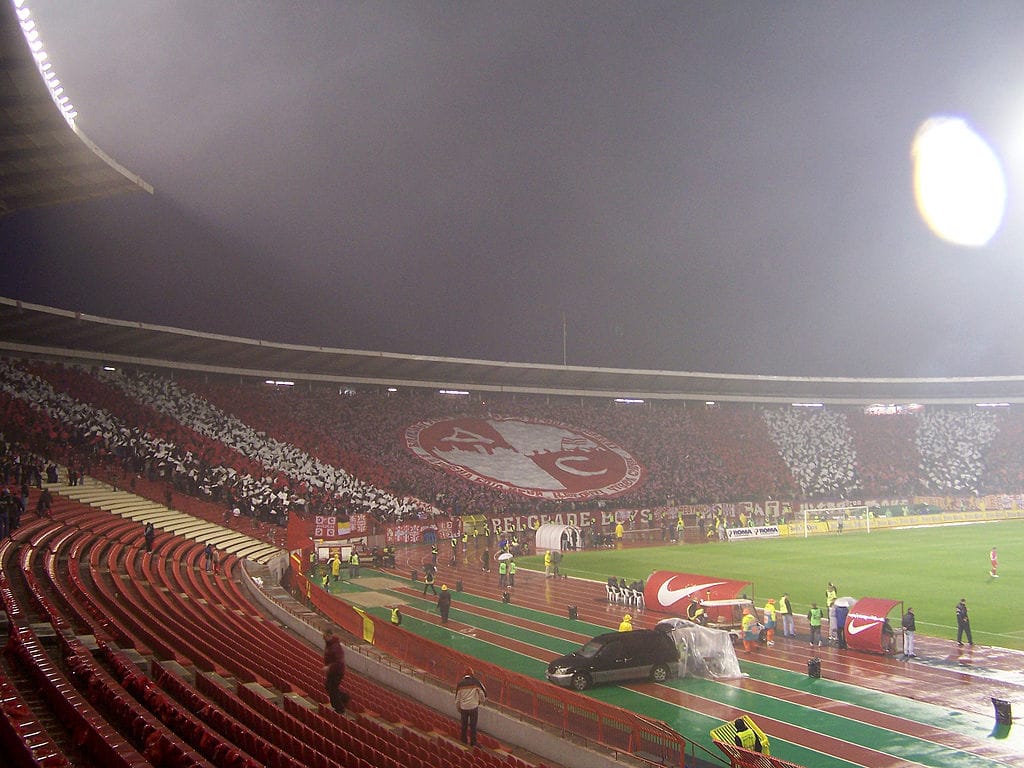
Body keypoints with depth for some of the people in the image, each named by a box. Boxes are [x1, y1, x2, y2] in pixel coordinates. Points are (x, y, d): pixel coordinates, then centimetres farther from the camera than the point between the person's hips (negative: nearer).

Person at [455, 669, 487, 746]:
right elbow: (482, 693, -4)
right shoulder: (476, 682, -6)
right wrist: (482, 700, 17)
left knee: (464, 725, 17)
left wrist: (458, 708, 19)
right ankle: (473, 743, 11)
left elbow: (457, 698, 5)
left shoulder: (460, 684, 0)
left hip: (463, 708, 2)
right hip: (473, 707, -2)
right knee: (473, 726, 7)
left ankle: (464, 741, 27)